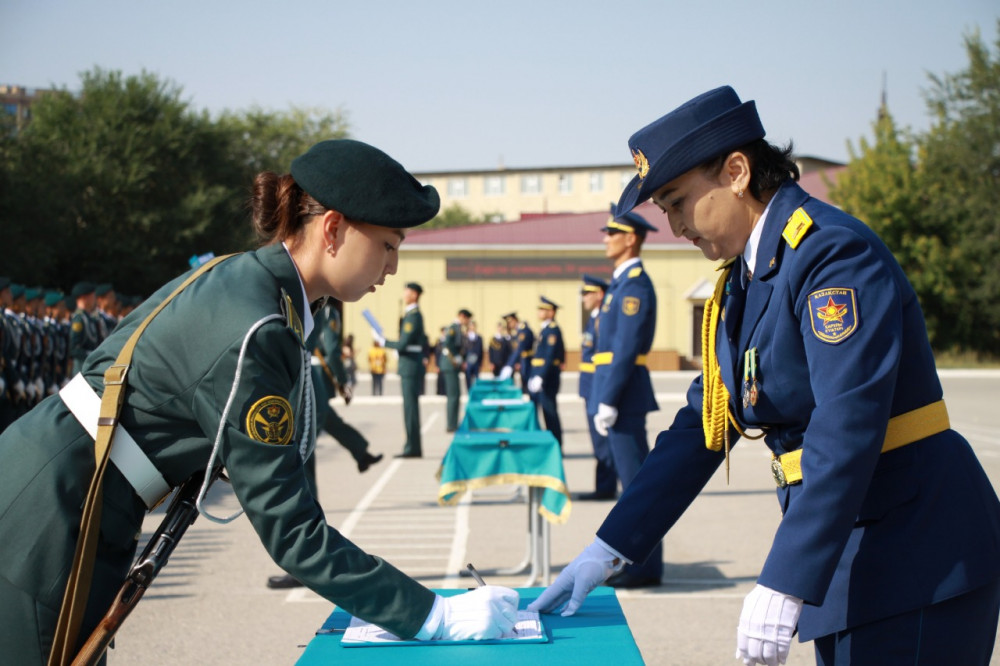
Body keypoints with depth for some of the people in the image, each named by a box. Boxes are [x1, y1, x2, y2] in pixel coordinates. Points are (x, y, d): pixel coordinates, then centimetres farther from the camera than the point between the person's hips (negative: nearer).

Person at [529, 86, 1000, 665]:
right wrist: (608, 552, 9)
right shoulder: (745, 281, 11)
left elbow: (846, 429, -27)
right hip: (848, 556, 9)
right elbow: (702, 425, 13)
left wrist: (784, 586, -30)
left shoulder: (834, 252, -18)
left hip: (918, 555, -9)